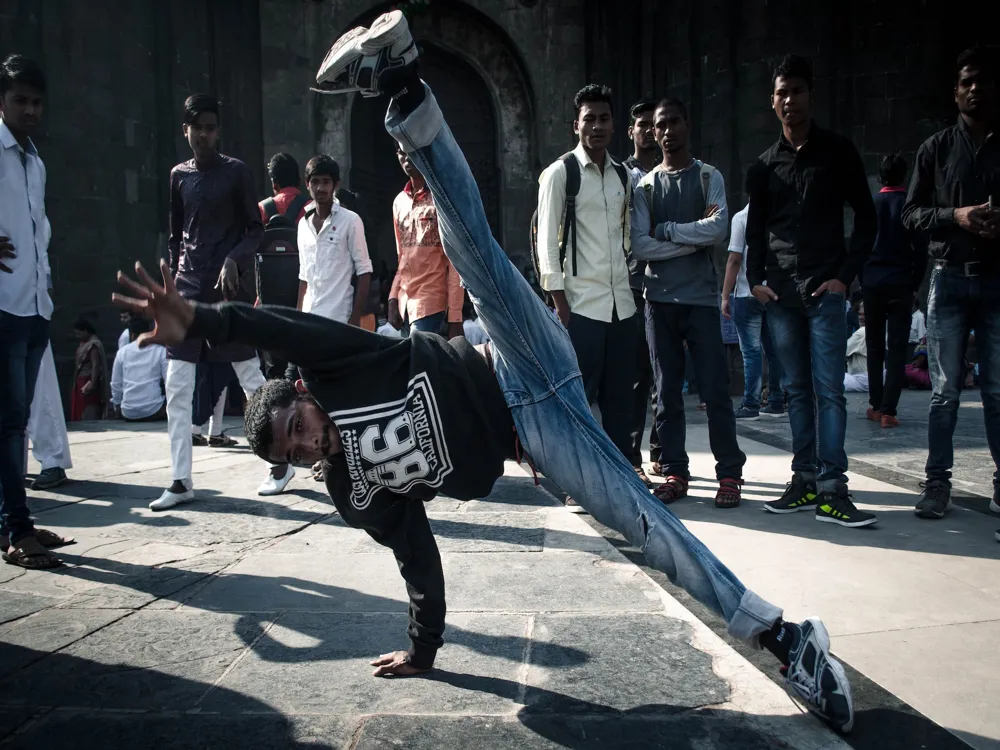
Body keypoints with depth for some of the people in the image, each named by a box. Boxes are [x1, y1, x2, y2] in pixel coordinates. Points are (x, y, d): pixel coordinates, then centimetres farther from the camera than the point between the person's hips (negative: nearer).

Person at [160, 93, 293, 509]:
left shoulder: (236, 172, 0)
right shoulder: (178, 175, 12)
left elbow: (255, 229, 0)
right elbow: (175, 235, 18)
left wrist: (233, 259, -16)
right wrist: (173, 279, 13)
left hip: (225, 288, -4)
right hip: (187, 289, 4)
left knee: (251, 379, 1)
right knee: (177, 387, -1)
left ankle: (282, 462, 16)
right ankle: (181, 481, 6)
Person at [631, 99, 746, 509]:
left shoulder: (708, 177, 6)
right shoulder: (645, 186, 10)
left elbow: (718, 228, -11)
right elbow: (639, 245, -3)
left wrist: (667, 230, -6)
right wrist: (694, 240, -7)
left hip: (701, 297, -2)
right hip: (659, 299, 2)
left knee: (715, 389, -3)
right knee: (667, 393, 5)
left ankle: (730, 474, 5)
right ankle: (675, 472, 13)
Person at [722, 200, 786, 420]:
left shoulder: (742, 218, -5)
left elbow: (734, 260, -9)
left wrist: (725, 296, -5)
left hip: (748, 294, -4)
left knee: (751, 352, -3)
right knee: (774, 350, 10)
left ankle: (750, 406, -3)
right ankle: (776, 402, 14)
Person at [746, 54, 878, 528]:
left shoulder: (837, 152, 5)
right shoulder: (764, 167, 14)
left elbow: (866, 218, 4)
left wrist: (845, 276, -5)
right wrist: (755, 279, 3)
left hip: (825, 291, -3)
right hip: (779, 294, 3)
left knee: (828, 390, -7)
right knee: (798, 390, 6)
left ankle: (831, 491, -6)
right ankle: (805, 482, 12)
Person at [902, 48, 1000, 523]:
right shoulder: (936, 148, 10)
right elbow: (911, 214, 6)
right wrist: (957, 215, -12)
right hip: (950, 278, 0)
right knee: (945, 389, 2)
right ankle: (937, 482, 8)